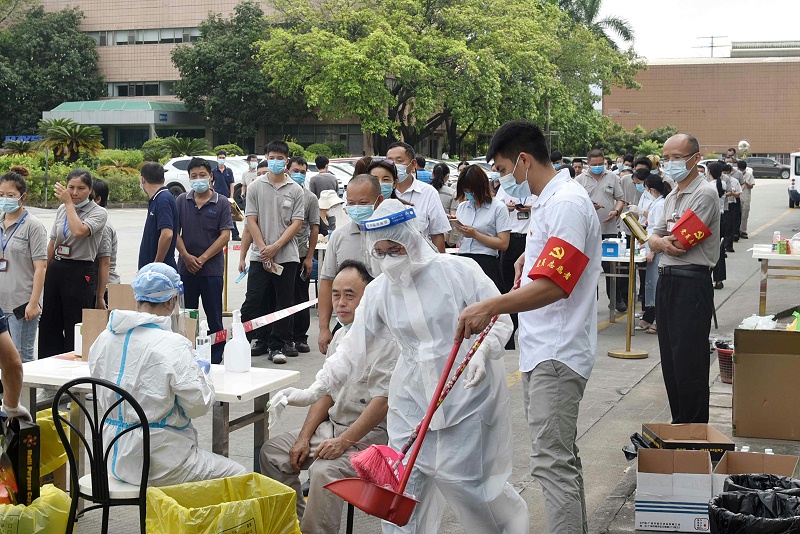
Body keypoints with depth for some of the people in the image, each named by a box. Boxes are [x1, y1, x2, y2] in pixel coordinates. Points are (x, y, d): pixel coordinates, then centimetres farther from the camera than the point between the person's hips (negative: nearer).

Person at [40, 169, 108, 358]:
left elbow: (79, 231, -25)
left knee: (75, 330, -2)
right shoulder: (62, 210, 12)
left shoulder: (99, 213, -6)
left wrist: (69, 203, -14)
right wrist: (44, 272, 17)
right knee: (48, 325, 10)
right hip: (55, 270, 6)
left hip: (80, 273, -6)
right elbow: (52, 243, 19)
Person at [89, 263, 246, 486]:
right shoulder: (173, 346, -19)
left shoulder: (104, 338, 3)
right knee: (238, 476, 6)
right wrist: (202, 375, 6)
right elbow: (199, 405, -14)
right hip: (158, 462, -8)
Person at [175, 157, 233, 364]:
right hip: (185, 268, 3)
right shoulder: (181, 201, 7)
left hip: (212, 268, -2)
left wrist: (203, 258, -12)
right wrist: (186, 256, -9)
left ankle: (215, 361, 10)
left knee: (214, 318, 3)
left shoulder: (222, 203, -1)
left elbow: (225, 235, -6)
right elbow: (174, 232, 5)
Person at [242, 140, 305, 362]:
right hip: (260, 256, 0)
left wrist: (275, 247, -11)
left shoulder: (295, 190, 4)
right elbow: (251, 220, 1)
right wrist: (263, 249, -8)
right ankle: (262, 340, 11)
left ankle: (277, 345, 11)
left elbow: (296, 223, -1)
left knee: (284, 303, 3)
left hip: (287, 256, 0)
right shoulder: (256, 187, 5)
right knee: (254, 301, -4)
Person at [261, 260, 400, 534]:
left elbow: (382, 401, -21)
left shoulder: (388, 339, -16)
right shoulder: (341, 336, 12)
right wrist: (305, 437, 4)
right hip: (332, 426, 9)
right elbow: (326, 391, 14)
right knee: (272, 452, 2)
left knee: (324, 470, -32)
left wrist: (343, 441, -23)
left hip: (370, 434, -9)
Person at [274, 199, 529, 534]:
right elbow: (353, 349, 5)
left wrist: (482, 353, -22)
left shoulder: (459, 271, -10)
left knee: (462, 478, -1)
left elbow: (499, 319, -4)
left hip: (467, 391, -4)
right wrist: (315, 391, -3)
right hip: (412, 399, 4)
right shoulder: (378, 292, 2)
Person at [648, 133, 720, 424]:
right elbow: (653, 239, 13)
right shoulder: (672, 197, 17)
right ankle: (678, 425, 23)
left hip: (692, 283, -9)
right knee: (670, 362, 13)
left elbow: (682, 242, -17)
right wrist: (663, 243, -9)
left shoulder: (705, 193, -11)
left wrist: (664, 240, 2)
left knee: (689, 365, -5)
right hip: (666, 281, 9)